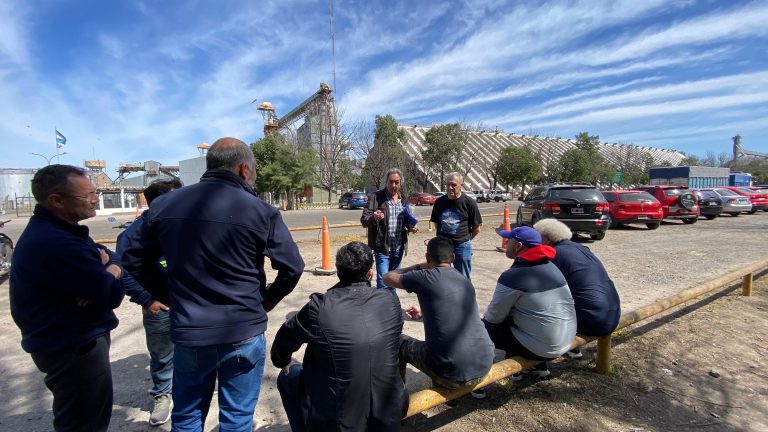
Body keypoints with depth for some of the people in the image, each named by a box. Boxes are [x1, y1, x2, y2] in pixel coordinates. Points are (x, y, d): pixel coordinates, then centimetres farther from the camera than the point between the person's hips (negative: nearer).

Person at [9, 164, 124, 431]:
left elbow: (114, 256, 7)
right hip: (74, 349, -10)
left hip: (75, 339, 10)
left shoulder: (54, 230, 6)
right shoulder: (56, 243, -29)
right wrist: (110, 277, -7)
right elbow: (112, 295, -28)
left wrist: (109, 267, -16)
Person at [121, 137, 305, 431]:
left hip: (187, 333, 4)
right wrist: (268, 300, 5)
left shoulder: (163, 205, -1)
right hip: (244, 333, -3)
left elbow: (134, 260, 9)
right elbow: (292, 267, -11)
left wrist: (173, 294, 15)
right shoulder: (260, 211, -14)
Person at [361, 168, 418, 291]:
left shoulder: (403, 199, 8)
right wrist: (374, 218, -32)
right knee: (383, 282, -6)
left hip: (398, 248, 5)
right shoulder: (375, 197, -8)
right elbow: (364, 220, -10)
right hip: (382, 248, -5)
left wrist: (411, 227, -1)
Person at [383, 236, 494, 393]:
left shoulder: (426, 277, -10)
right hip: (484, 369, 6)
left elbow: (388, 278, 7)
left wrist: (417, 267, 18)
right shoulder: (465, 279, 9)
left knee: (399, 343, 16)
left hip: (452, 376, -6)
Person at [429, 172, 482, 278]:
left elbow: (476, 229, -1)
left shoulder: (469, 203, -8)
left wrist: (465, 238, 6)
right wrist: (445, 237, 10)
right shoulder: (439, 202, 2)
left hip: (462, 246, -3)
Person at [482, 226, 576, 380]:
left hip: (543, 349, -8)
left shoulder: (512, 276, -21)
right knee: (511, 316, 25)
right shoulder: (551, 266, 5)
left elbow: (494, 317, -12)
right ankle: (539, 366, 28)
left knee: (484, 327, 3)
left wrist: (484, 318, 10)